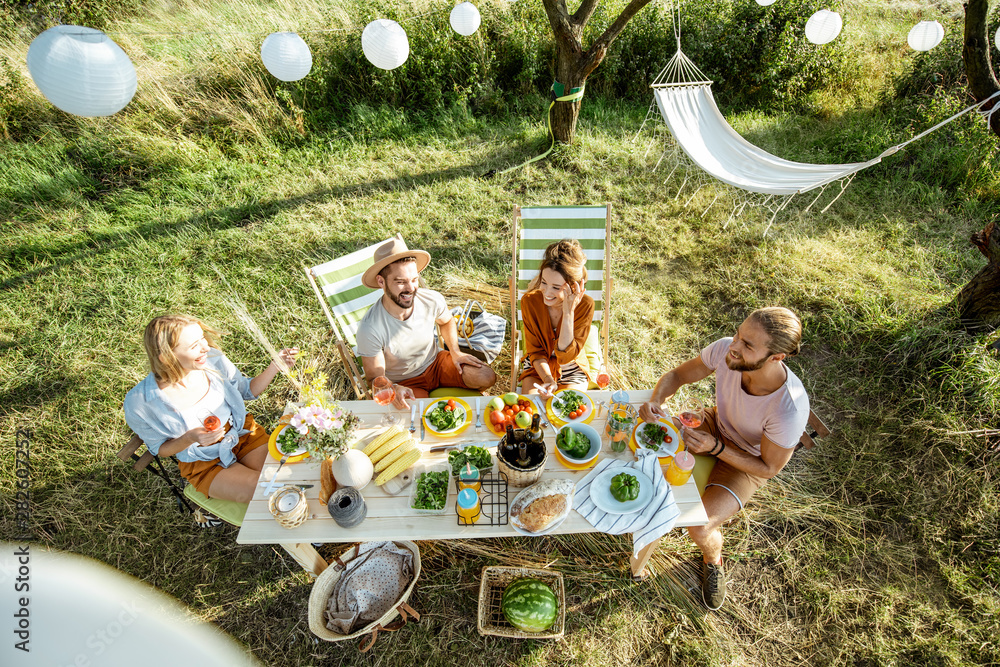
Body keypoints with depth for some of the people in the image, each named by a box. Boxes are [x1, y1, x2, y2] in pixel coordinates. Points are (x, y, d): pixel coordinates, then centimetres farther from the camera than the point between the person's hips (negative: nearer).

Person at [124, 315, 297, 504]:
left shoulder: (212, 359, -16)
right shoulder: (139, 403, -23)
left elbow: (248, 390, 3)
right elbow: (159, 448, -6)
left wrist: (276, 365, -12)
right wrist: (189, 438, -27)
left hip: (244, 433, 3)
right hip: (204, 464, -3)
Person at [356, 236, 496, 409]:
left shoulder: (432, 300, -18)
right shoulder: (370, 328, -31)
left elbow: (446, 321, 9)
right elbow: (376, 377, -18)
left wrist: (455, 351, -4)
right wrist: (393, 389, -40)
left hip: (435, 363, 5)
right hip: (404, 383, -4)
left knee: (487, 377, -13)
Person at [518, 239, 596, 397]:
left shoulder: (585, 305, -22)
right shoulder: (530, 301, -18)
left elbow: (566, 356, -25)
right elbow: (535, 351, -9)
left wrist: (568, 313, -34)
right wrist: (547, 379, -26)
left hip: (573, 369, -1)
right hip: (537, 367, 1)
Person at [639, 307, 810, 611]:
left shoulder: (790, 408, -37)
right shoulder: (725, 349, -29)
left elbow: (769, 468, -21)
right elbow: (678, 375, -11)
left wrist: (715, 447, -33)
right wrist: (656, 399, -31)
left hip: (749, 462, -4)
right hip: (716, 424, 5)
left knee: (700, 528, -17)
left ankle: (713, 560, 22)